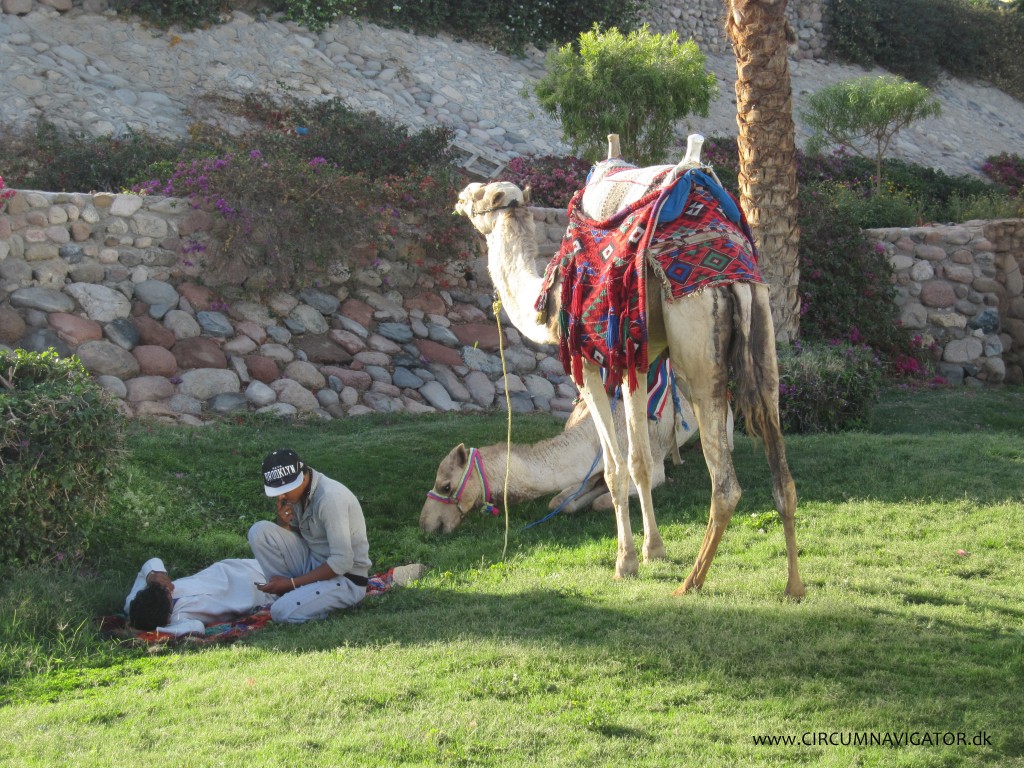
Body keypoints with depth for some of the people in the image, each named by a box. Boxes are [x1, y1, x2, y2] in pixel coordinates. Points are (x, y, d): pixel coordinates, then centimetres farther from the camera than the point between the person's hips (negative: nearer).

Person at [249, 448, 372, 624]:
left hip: (345, 579, -8)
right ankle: (290, 594, -2)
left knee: (284, 612, -27)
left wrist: (292, 582, -21)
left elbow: (342, 563, -27)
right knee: (260, 531, -9)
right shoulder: (295, 490, -1)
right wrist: (283, 521, -14)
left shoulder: (330, 497, -26)